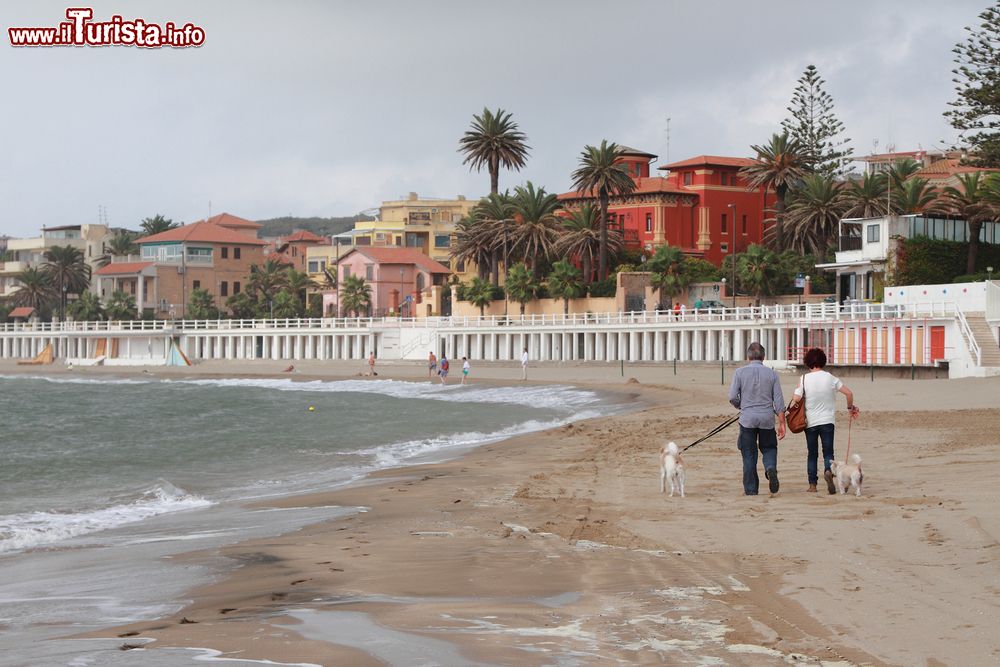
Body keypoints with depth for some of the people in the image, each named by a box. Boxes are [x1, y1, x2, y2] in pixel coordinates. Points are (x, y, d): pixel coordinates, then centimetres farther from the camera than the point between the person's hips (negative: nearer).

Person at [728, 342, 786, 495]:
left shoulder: (740, 372, -2)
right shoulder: (772, 374, 3)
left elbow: (733, 397, -5)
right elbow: (779, 401, 1)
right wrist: (782, 423, 4)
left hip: (747, 419, -1)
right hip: (767, 419, 1)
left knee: (749, 455, 6)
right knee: (769, 448, 18)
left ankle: (751, 490, 7)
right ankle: (771, 468, -12)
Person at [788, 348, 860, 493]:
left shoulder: (804, 379, -6)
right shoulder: (830, 378, -2)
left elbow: (796, 399, -15)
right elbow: (848, 393, -5)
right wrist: (850, 408, 11)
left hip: (810, 422, 0)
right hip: (827, 421, 0)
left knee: (812, 454, 11)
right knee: (828, 451, 5)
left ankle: (812, 485, 11)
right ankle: (828, 470, -25)